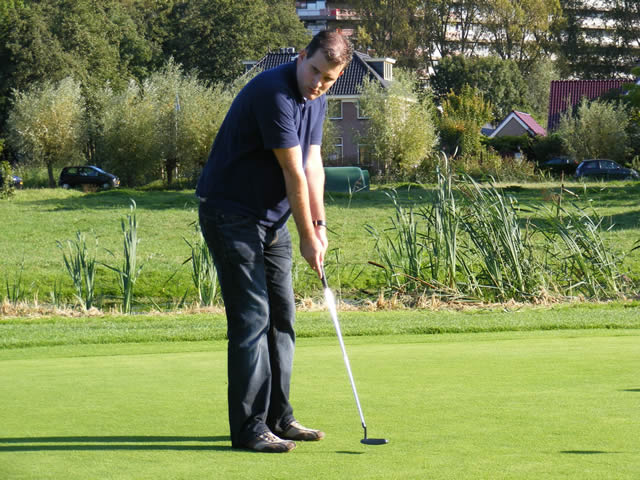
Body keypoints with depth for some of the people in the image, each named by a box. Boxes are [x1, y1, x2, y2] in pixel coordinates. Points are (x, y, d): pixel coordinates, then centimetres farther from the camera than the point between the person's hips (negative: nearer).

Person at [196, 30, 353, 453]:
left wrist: (320, 225, -1)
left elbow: (312, 163, 8)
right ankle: (249, 428, -8)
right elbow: (293, 173, -20)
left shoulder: (316, 100, 5)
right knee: (252, 317, -11)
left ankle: (277, 417, 18)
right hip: (232, 214, -9)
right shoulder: (274, 93, -24)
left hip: (272, 219, 9)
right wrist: (307, 237, -13)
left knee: (281, 318, 10)